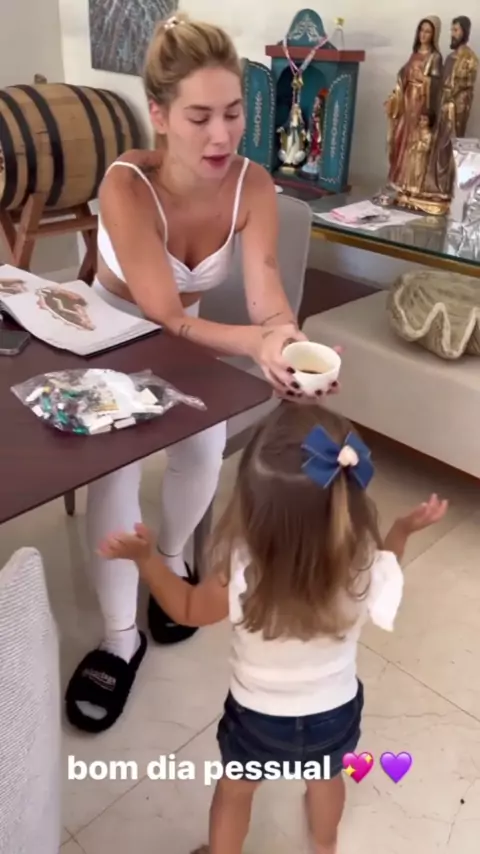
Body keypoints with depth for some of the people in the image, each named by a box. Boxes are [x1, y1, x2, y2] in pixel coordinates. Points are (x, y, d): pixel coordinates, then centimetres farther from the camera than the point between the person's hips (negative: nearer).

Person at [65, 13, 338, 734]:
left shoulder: (253, 186, -19)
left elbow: (267, 301, -27)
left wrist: (290, 346, -51)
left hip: (182, 339, 3)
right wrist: (257, 344, -52)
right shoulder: (126, 186, -31)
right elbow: (164, 316, -34)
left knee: (206, 441, -25)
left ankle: (173, 560, 7)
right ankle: (120, 638, -10)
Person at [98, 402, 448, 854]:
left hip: (259, 718, -3)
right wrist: (404, 529, -3)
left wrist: (145, 557, -14)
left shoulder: (241, 578, -39)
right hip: (335, 713, 3)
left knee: (234, 791, 30)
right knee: (325, 779, 36)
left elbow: (186, 608, -17)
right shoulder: (366, 569, -33)